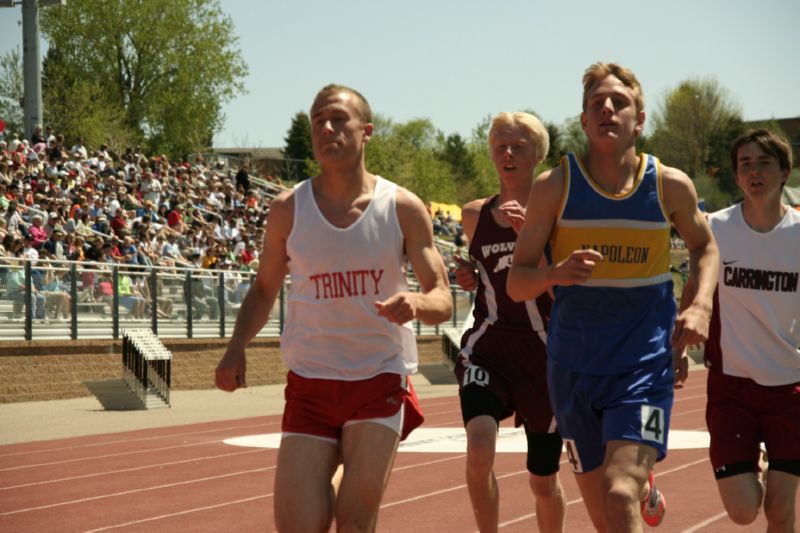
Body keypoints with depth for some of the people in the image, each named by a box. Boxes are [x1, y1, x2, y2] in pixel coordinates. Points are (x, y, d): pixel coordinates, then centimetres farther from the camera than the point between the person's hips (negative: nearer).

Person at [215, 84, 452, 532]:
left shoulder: (403, 209, -2)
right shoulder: (288, 209, 2)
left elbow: (443, 301, -2)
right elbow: (264, 289, 13)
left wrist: (417, 303, -26)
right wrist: (237, 346, -5)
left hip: (382, 381, -1)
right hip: (310, 383, 1)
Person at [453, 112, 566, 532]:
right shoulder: (474, 215, 6)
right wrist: (467, 274, 3)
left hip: (543, 349, -1)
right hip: (488, 345, 2)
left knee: (543, 481, 9)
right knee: (479, 449, -26)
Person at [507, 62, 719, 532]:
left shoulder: (671, 186, -2)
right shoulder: (555, 187, -6)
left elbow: (704, 246, 18)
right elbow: (516, 283, -3)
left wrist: (701, 305, -1)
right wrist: (556, 274, -26)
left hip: (646, 363, -1)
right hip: (575, 366, 1)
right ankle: (645, 487, 44)